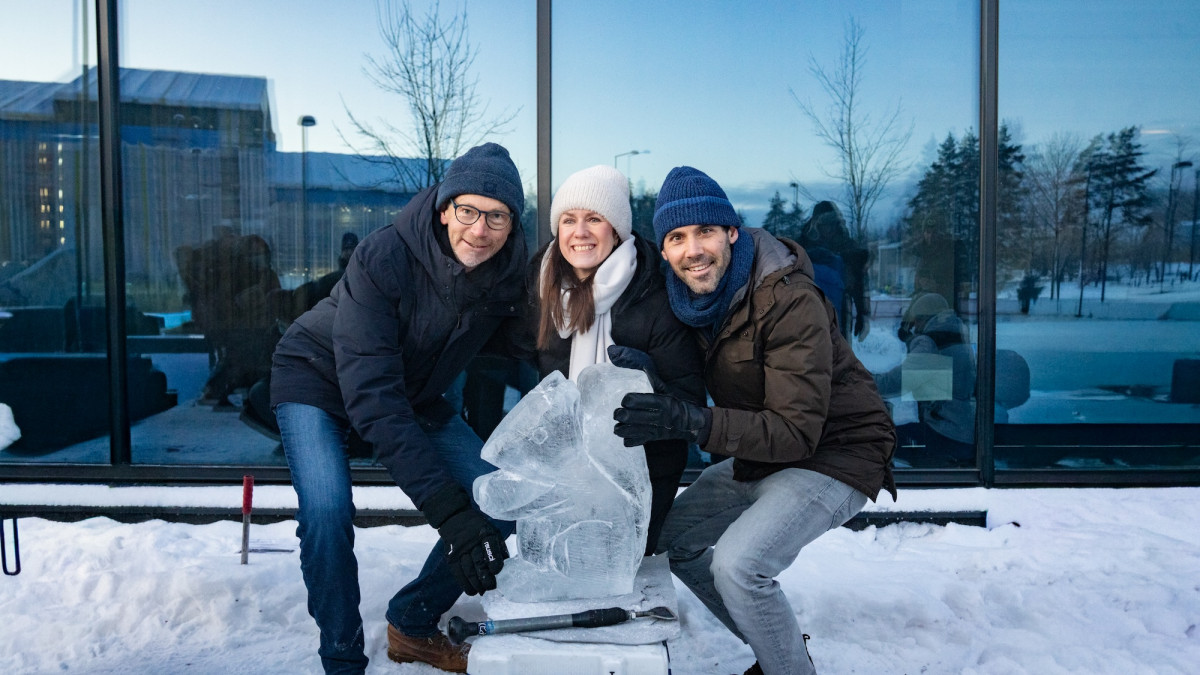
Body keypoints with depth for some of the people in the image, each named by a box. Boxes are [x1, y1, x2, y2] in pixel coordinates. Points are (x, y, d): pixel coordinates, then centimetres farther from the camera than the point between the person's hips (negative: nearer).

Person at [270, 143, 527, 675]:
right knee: (328, 512, -29)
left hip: (414, 393, 5)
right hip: (318, 378, -4)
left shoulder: (510, 275, -18)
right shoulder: (382, 258, -35)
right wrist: (448, 510, -46)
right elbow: (373, 401, -40)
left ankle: (412, 625, 15)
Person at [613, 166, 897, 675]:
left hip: (834, 454, -8)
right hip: (759, 455, 8)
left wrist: (693, 423, -42)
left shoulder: (790, 300, -27)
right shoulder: (689, 297, -6)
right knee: (673, 539, 7)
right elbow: (692, 379, 0)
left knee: (738, 564, -25)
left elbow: (797, 431, -31)